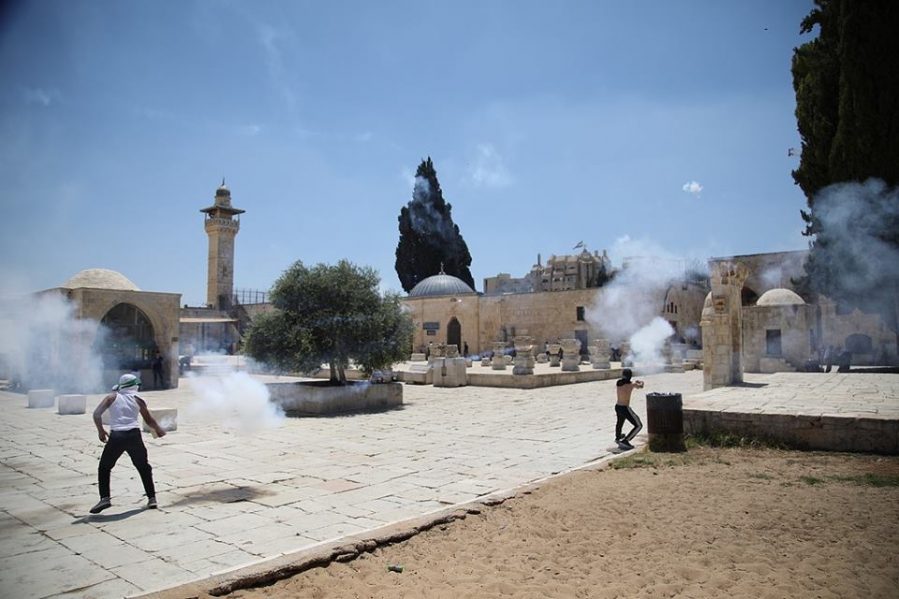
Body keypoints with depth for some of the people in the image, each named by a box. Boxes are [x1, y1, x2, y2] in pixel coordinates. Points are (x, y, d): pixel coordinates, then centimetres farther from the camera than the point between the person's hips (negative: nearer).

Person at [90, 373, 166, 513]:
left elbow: (96, 414, 0)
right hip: (134, 435, 1)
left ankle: (105, 498, 4)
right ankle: (151, 498, 16)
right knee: (144, 468, 16)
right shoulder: (137, 399, 12)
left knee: (104, 468, 17)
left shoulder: (112, 397, 12)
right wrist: (158, 429, 35)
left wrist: (101, 431, 14)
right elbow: (149, 420, 17)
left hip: (116, 436, -1)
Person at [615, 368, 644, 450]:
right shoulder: (632, 384, -16)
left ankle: (618, 437, 60)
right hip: (625, 408, -7)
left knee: (619, 422, 34)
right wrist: (641, 382, 29)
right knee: (638, 425, 3)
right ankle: (624, 441, -6)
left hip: (617, 407, 7)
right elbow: (641, 386, 3)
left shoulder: (618, 383, 0)